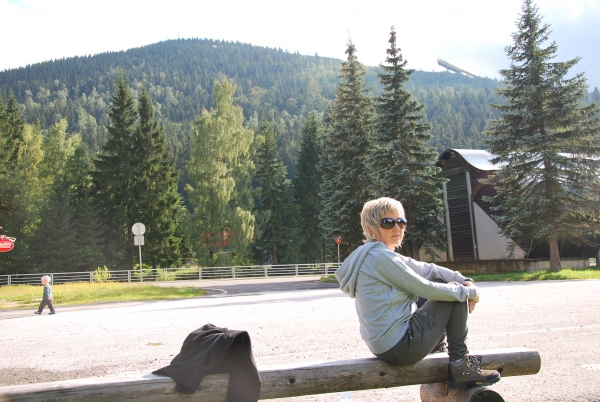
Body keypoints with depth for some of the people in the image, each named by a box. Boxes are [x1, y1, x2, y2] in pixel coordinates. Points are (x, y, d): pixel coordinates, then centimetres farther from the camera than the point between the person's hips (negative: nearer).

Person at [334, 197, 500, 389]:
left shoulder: (384, 256, 12)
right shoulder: (380, 256, -18)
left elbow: (428, 270, 13)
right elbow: (425, 289, -17)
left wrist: (465, 280, -1)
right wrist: (470, 291, -5)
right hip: (401, 346, -10)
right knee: (455, 294, -2)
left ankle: (437, 350, 25)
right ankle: (460, 367, 3)